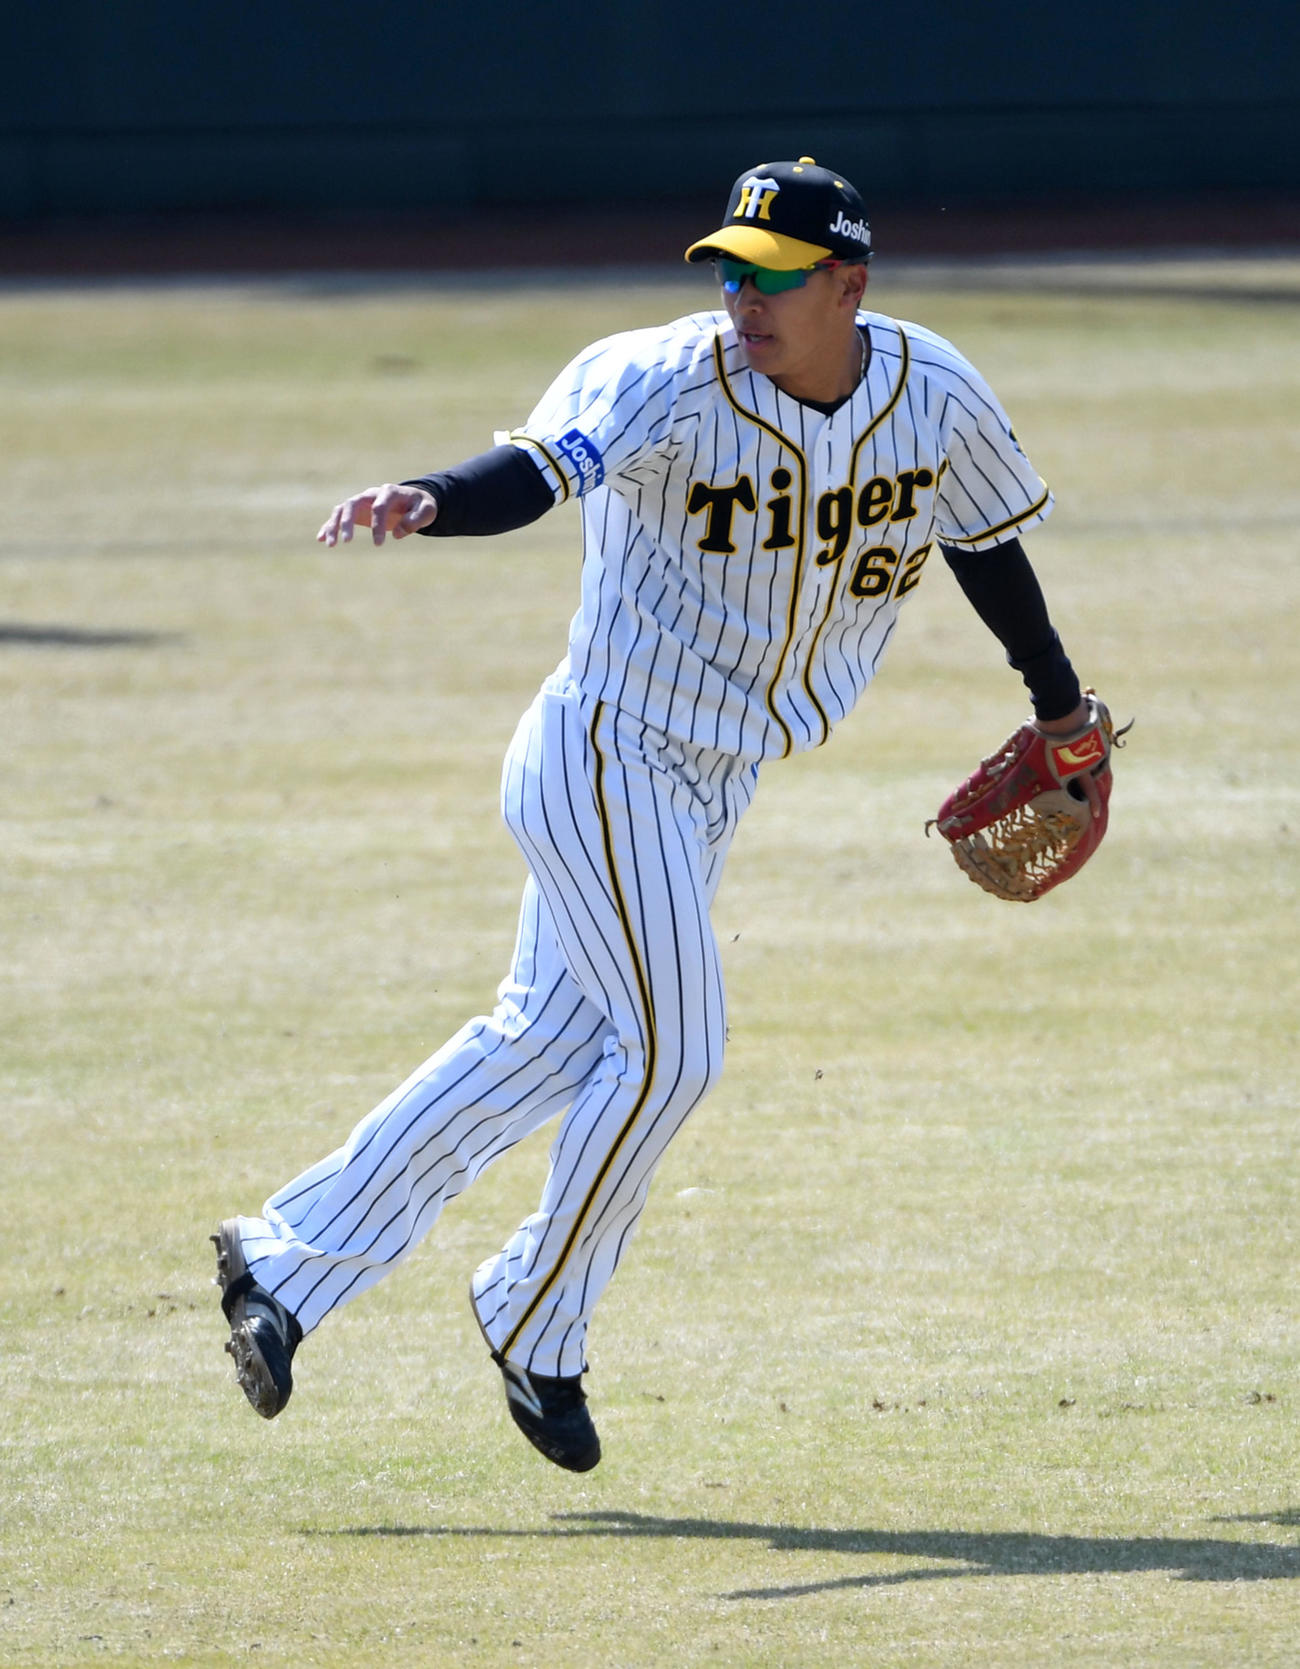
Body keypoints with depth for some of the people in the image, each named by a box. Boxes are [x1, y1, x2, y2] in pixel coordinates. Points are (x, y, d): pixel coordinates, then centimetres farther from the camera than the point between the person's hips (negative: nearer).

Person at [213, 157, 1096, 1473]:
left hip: (710, 776, 7)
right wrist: (428, 504, -60)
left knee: (547, 1043, 10)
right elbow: (538, 470, -37)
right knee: (670, 1052, -7)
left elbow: (984, 538, 14)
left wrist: (1056, 704, 27)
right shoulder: (667, 381, -21)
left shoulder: (934, 396, -5)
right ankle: (534, 1327, 13)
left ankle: (289, 1261, 17)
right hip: (609, 758, -6)